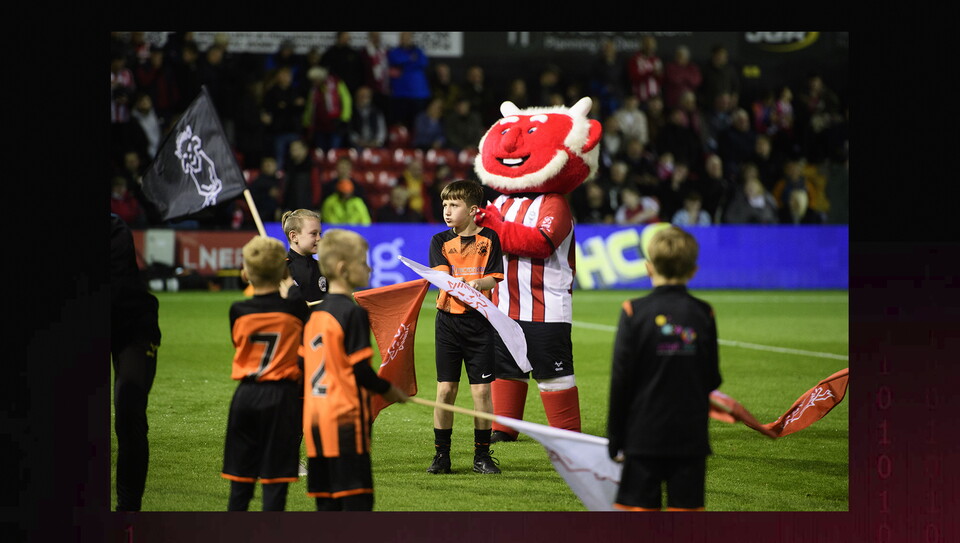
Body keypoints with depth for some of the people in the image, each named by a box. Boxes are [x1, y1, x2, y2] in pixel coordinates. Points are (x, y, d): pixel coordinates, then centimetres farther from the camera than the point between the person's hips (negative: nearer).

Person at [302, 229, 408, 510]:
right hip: (345, 418, -8)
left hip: (315, 418, 8)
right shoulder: (353, 313, -10)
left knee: (327, 502, 8)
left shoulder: (315, 314, 14)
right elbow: (360, 371, -12)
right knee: (357, 498, -8)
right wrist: (388, 389, 4)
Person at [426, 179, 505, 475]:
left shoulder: (488, 238, 1)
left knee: (481, 389, -1)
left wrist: (475, 284, -27)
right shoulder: (440, 241, 5)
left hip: (479, 321, -1)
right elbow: (442, 277, -9)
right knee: (445, 389, 0)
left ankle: (482, 454, 10)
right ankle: (441, 455, 9)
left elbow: (492, 279, -6)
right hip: (448, 320, 1)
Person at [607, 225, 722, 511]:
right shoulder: (703, 314, 1)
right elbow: (712, 380, 6)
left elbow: (621, 380, -6)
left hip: (644, 434, -2)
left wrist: (615, 439, 1)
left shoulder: (634, 313, -7)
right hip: (691, 434, 2)